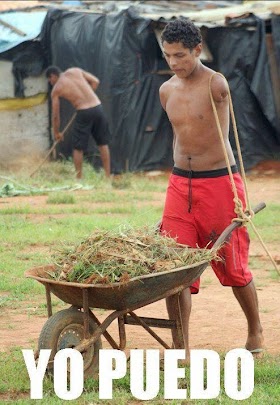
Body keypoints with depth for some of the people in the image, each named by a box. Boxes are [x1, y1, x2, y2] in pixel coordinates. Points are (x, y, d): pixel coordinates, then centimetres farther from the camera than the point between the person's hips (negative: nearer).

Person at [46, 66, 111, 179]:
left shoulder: (56, 89, 6)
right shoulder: (75, 71, 13)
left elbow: (55, 115, 10)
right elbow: (95, 81, 11)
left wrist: (56, 133, 23)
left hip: (84, 112, -4)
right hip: (97, 107, 4)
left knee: (78, 148, 10)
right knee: (103, 143, 16)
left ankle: (79, 178, 12)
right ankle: (107, 176, 20)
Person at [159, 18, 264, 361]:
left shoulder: (215, 84, -14)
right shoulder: (167, 91, 8)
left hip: (219, 182, -5)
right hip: (179, 183, 5)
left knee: (232, 266, 7)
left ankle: (255, 332, 31)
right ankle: (180, 350, -3)